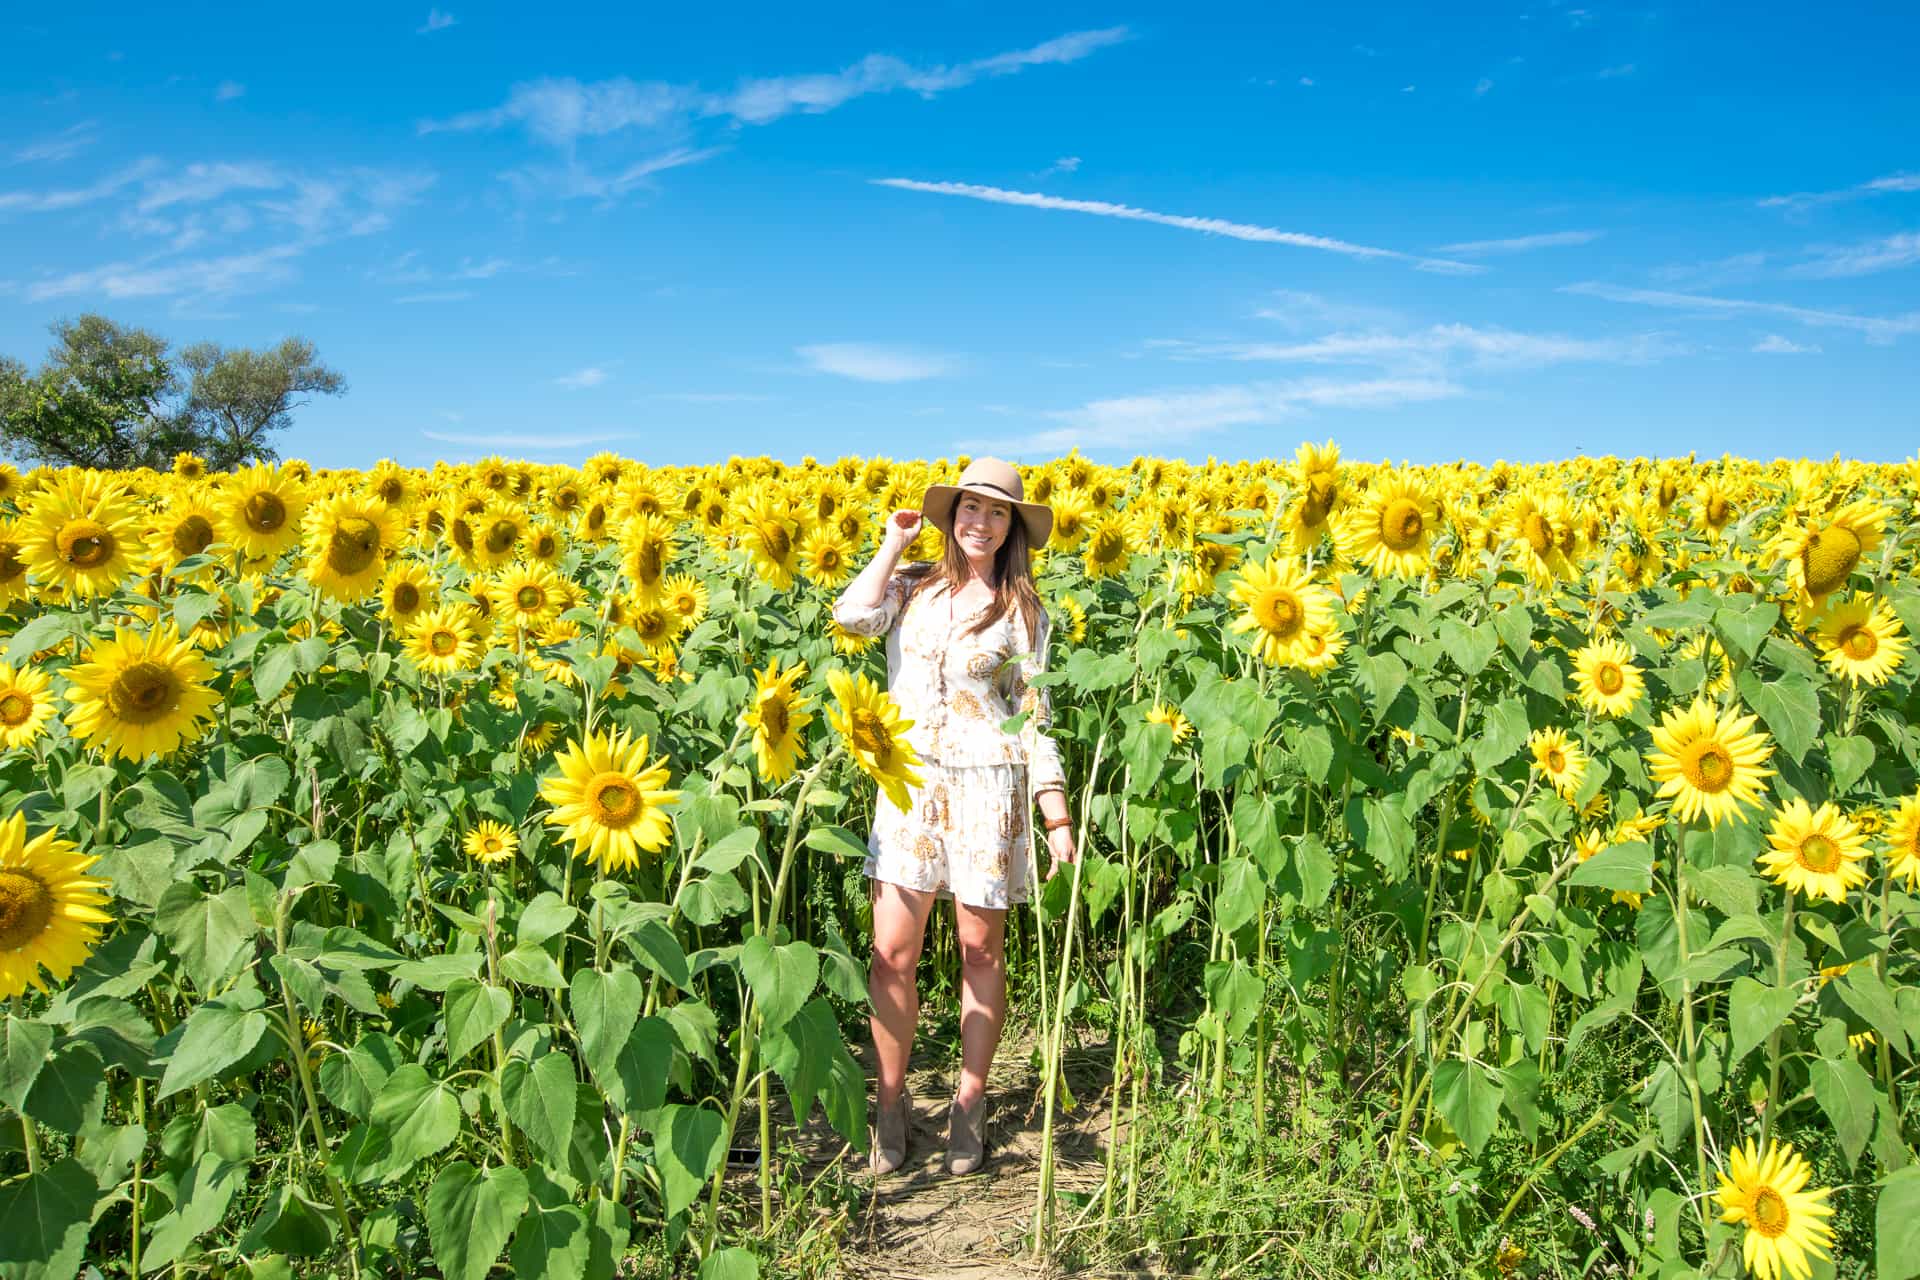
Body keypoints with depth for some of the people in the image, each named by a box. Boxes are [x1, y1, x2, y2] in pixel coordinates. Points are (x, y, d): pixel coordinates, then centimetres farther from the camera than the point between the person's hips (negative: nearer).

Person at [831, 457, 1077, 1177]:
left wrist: (1059, 820, -2)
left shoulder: (1024, 612, 4)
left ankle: (970, 1103, 25)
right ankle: (890, 1102, 18)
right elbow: (852, 616, -15)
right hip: (910, 786, 1)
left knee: (980, 952, 8)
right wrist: (894, 543, -2)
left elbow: (1034, 721, 3)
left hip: (987, 789, -1)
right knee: (892, 952, -1)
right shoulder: (911, 589, 7)